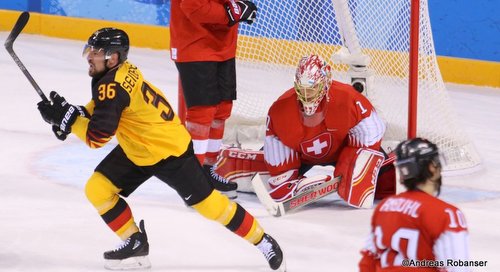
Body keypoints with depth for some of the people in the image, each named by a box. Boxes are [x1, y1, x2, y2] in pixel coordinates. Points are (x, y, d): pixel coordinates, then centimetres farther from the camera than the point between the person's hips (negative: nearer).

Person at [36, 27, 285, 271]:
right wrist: (66, 111, -9)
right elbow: (97, 109, 9)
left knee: (207, 203, -1)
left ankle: (263, 242, 15)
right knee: (97, 189, 0)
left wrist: (66, 118, -24)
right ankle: (135, 244, 13)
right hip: (136, 151, 9)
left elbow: (96, 137, -32)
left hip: (170, 151, -9)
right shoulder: (119, 72, -4)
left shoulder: (113, 85, -31)